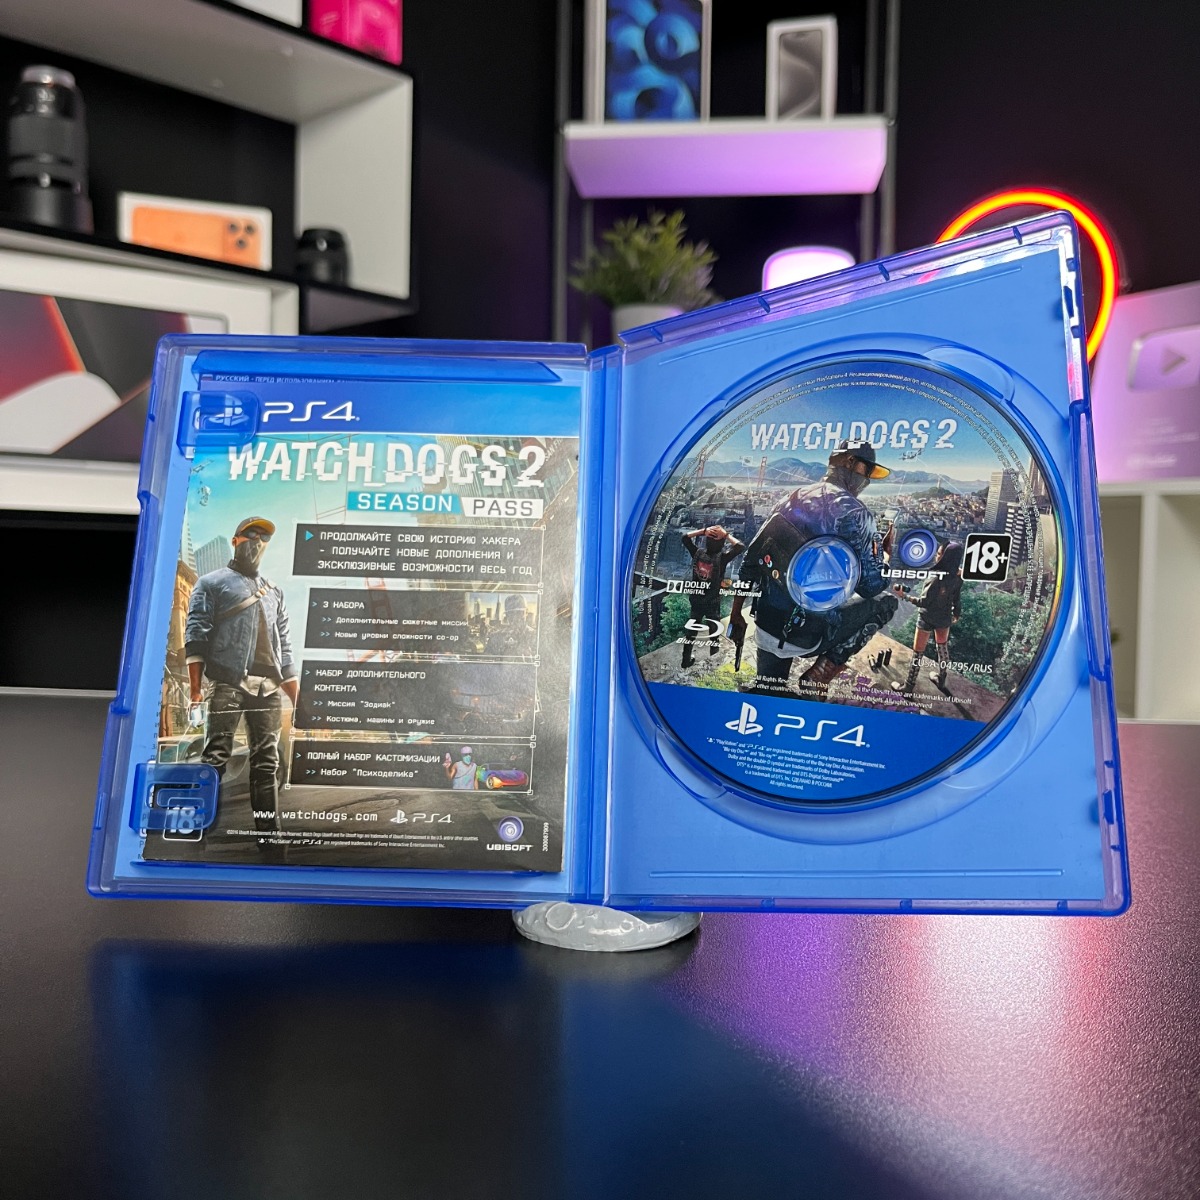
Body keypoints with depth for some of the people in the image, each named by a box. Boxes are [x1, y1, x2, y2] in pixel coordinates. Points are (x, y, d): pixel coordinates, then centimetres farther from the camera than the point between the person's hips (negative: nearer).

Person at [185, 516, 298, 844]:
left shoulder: (274, 591, 25)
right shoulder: (212, 582, 10)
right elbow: (196, 634, -1)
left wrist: (298, 697, 14)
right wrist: (196, 688, -12)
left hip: (270, 687, 5)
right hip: (228, 684, -5)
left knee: (267, 761, 3)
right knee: (216, 756, -8)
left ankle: (267, 833, 5)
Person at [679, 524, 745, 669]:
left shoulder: (698, 553, -9)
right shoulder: (723, 558, -19)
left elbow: (685, 537, 2)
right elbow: (740, 547, -20)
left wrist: (703, 531, -7)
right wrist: (727, 534, -16)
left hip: (696, 600, 4)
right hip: (712, 602, -4)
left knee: (690, 632, 15)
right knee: (714, 633, 11)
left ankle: (685, 662, 21)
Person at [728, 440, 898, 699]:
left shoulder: (792, 498, 9)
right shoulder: (853, 512, -11)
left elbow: (750, 559, 11)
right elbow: (871, 587, -10)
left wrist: (736, 614, 18)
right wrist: (884, 558, 11)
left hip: (765, 624, 6)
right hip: (804, 636, -6)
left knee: (766, 690, 29)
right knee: (886, 602, 14)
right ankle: (820, 674, 9)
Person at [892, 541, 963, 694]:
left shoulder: (936, 579, -33)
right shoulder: (957, 576, -14)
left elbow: (924, 602, -25)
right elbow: (957, 598, 0)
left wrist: (904, 595, -20)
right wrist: (956, 614, 16)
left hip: (927, 618, -6)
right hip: (944, 617, 6)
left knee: (917, 652, 8)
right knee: (943, 648, 25)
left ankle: (909, 686, 19)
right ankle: (941, 679, 43)